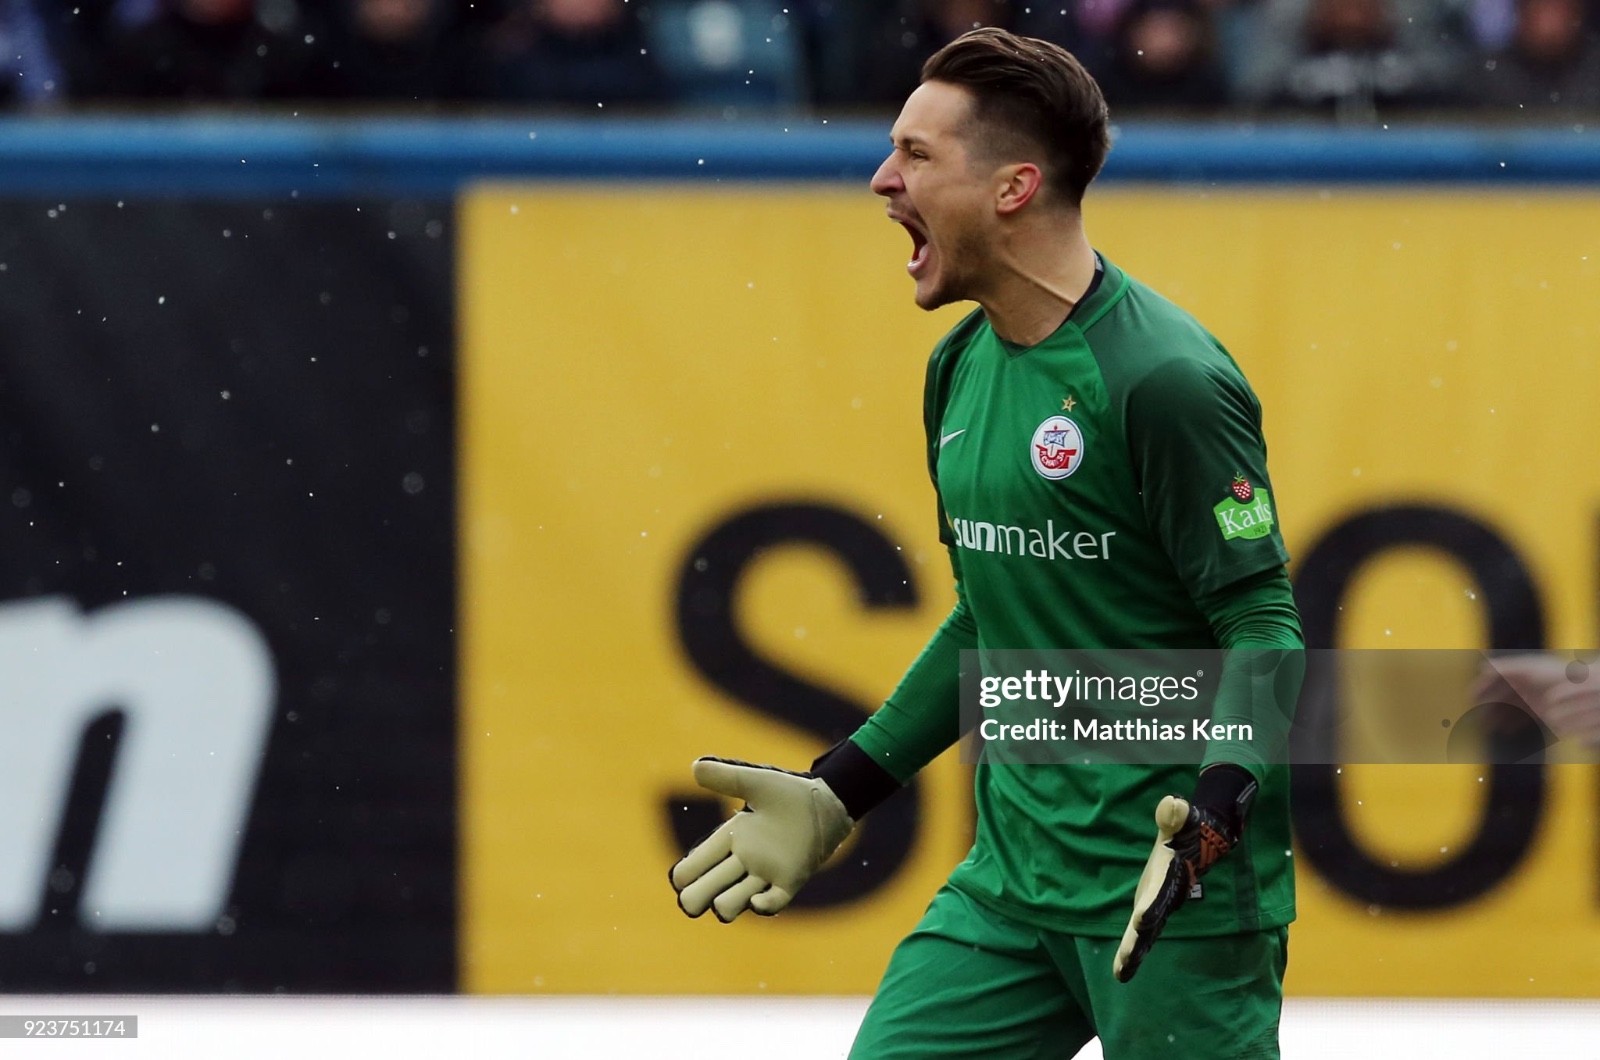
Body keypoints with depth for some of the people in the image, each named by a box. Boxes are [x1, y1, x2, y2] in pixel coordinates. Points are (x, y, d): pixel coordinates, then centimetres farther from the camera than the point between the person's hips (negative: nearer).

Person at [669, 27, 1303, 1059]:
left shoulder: (1163, 378, -15)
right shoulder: (961, 367, 11)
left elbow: (1262, 624, -16)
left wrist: (1212, 810, -30)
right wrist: (836, 795, 21)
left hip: (1177, 893, -7)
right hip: (1013, 880, 8)